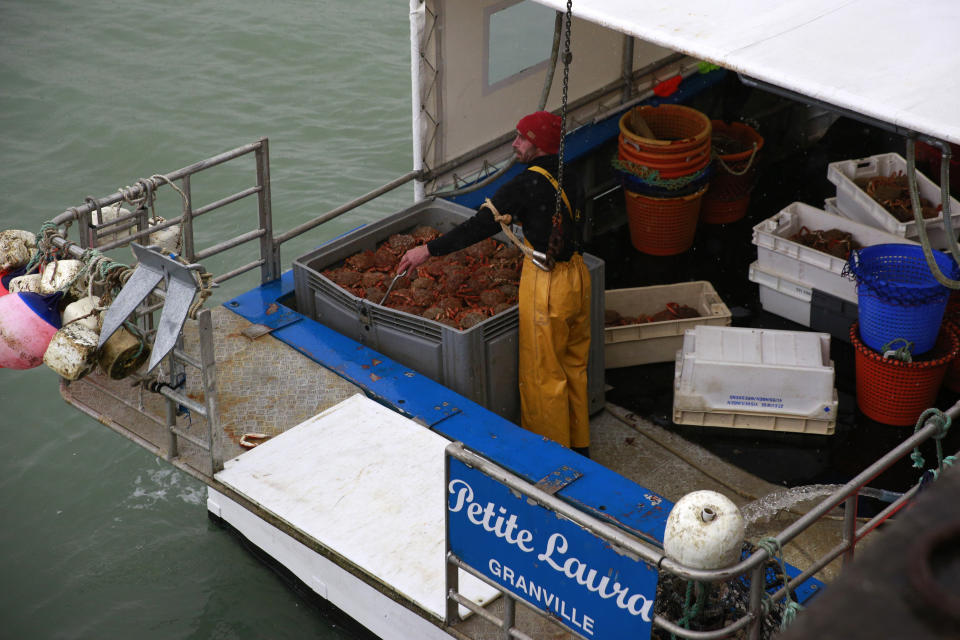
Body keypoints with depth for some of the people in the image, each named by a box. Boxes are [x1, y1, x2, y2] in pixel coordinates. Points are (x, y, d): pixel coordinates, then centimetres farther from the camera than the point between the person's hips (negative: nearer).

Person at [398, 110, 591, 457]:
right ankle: (579, 445, 34)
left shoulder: (529, 184, -21)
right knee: (574, 366, 21)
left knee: (543, 376, 7)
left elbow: (481, 225, -24)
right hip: (577, 275, 8)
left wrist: (429, 250, -20)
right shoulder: (570, 179, 4)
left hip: (548, 286, -8)